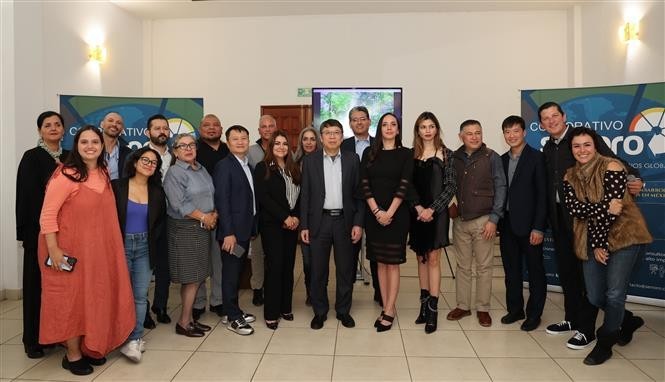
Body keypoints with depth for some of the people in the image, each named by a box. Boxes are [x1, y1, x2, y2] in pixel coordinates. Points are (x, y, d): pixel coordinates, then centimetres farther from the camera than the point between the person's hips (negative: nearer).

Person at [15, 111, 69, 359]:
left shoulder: (69, 157, 11)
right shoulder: (31, 157, -3)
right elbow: (28, 195, -8)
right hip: (40, 229, -4)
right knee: (39, 280, 3)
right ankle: (34, 338, 14)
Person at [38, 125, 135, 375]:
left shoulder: (103, 173, 5)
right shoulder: (65, 174, -17)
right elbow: (47, 213, -18)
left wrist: (110, 247, 15)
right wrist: (53, 249, -21)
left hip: (97, 249, 7)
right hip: (70, 249, -7)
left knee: (94, 297, 14)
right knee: (72, 298, 4)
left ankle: (88, 348, 31)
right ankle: (72, 354, 20)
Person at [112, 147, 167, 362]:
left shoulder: (157, 191, 5)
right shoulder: (117, 186, -5)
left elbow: (162, 219, 16)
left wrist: (152, 239, 7)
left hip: (144, 247, 3)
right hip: (121, 245, -3)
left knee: (141, 295, 3)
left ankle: (135, 338, 10)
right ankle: (126, 338, 14)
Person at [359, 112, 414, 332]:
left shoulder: (406, 154, 1)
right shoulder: (369, 153, 7)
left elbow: (404, 185, -8)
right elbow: (364, 184, 0)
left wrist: (389, 212, -15)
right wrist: (377, 211, -10)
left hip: (396, 214, -3)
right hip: (373, 214, 3)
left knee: (392, 263, 1)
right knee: (380, 262, 8)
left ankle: (389, 311, 8)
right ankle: (386, 308, 17)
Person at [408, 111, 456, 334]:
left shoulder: (446, 154, 0)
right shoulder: (411, 154, 7)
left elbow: (451, 186, -4)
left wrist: (432, 209, -13)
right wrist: (418, 208, -10)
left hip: (436, 213, -3)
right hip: (417, 213, 3)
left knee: (433, 259, -2)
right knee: (421, 258, 9)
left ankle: (433, 310, 3)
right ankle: (424, 306, 18)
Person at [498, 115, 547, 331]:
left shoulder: (536, 158, -6)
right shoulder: (502, 160, 11)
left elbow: (542, 194, -10)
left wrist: (538, 227, -14)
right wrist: (498, 222, 4)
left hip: (528, 224, -5)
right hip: (507, 224, 5)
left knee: (535, 270, 6)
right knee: (511, 270, 12)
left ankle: (534, 314, 17)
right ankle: (515, 309, 25)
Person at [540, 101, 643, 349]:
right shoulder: (548, 148, 12)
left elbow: (612, 162, -15)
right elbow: (549, 185, 12)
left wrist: (634, 179, -33)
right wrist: (545, 221, 9)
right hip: (559, 218, 6)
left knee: (586, 271, 1)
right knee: (566, 270, 14)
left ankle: (587, 329, 12)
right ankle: (572, 319, 29)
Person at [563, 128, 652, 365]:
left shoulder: (611, 168, -11)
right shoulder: (570, 176, 6)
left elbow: (612, 207, -17)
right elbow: (574, 208, -8)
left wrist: (599, 242, -13)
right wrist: (604, 207, -22)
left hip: (624, 236, -5)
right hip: (593, 241, 6)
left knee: (614, 294, -7)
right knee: (595, 298, 7)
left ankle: (605, 344, 15)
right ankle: (628, 321, 39)